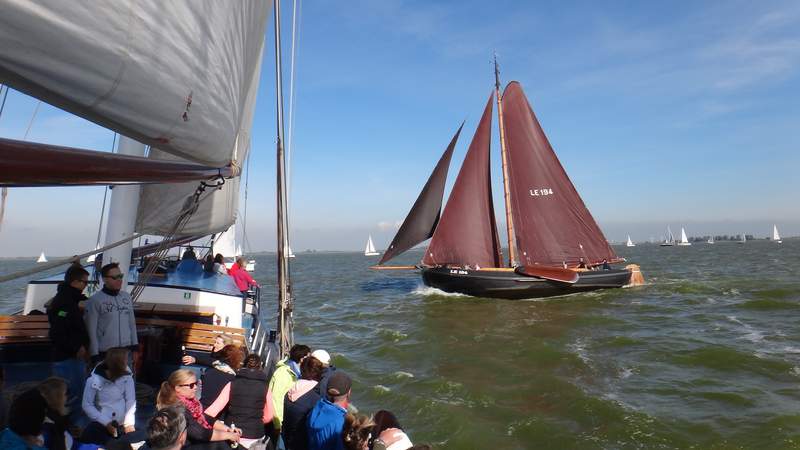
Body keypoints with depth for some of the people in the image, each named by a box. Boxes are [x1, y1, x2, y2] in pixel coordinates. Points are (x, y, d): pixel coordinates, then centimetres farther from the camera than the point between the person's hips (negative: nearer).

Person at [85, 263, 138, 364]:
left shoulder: (127, 297, 6)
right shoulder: (95, 300, -10)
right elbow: (91, 329, -8)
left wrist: (134, 346, 10)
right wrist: (95, 354, -8)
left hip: (126, 350, 5)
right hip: (105, 352, -5)